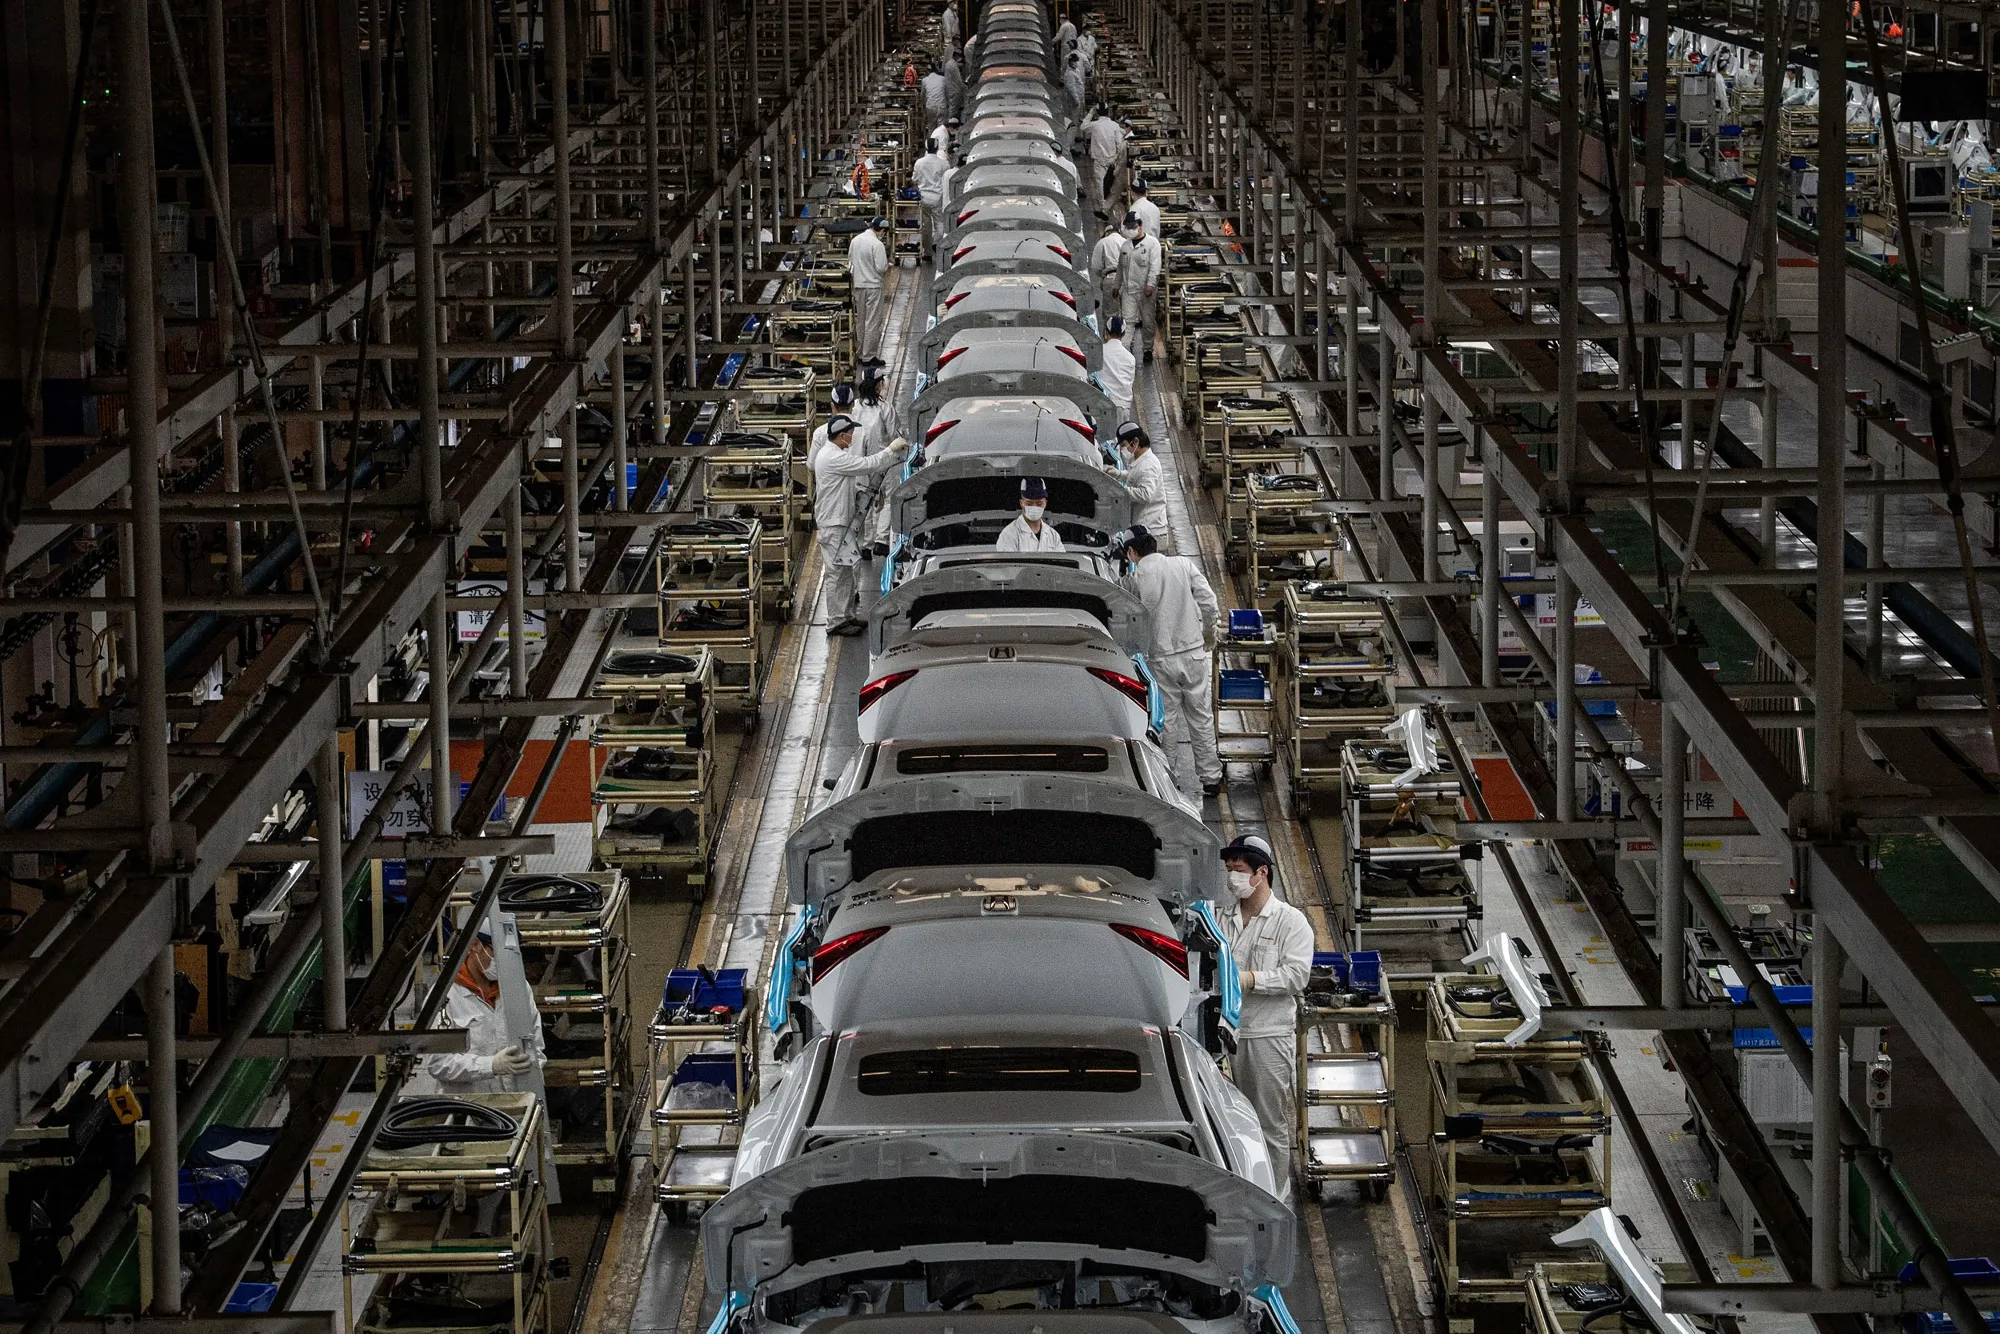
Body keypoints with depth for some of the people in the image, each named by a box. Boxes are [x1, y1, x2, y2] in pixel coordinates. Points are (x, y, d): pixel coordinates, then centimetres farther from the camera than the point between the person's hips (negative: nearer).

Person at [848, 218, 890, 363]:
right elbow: (881, 268, -17)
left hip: (858, 285, 7)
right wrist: (888, 267, 3)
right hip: (873, 286, -7)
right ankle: (868, 355, 1)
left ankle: (860, 351, 23)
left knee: (860, 320, 16)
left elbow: (850, 261, 12)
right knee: (872, 322, 0)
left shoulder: (855, 240, 5)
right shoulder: (877, 244, -17)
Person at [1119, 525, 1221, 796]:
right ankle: (1210, 777, 16)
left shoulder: (1134, 578, -6)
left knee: (1166, 721, 10)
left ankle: (1171, 780, 16)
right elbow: (1209, 604, -4)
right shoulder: (1184, 565, 0)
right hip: (1194, 652, 2)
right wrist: (1208, 636, 12)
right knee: (1201, 717, 11)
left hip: (1160, 659, -2)